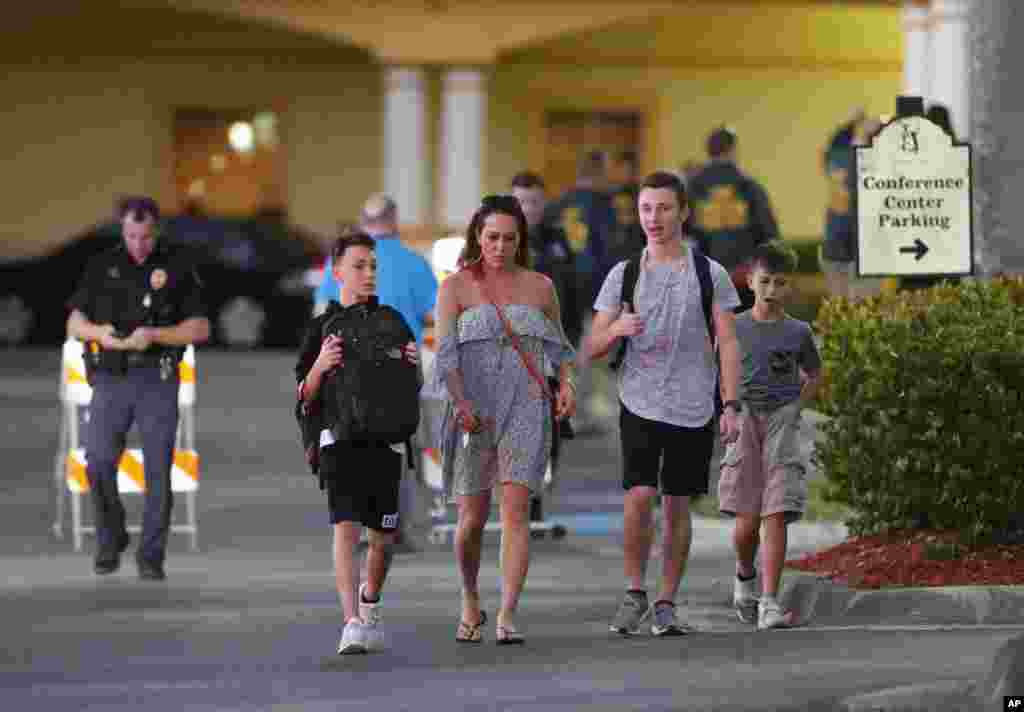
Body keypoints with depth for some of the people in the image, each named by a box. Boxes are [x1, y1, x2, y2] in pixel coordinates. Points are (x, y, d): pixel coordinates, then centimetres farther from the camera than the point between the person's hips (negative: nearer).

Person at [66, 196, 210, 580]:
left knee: (158, 469, -4)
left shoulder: (176, 267, 2)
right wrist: (98, 332, -15)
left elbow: (200, 328, -2)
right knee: (99, 464, -8)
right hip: (111, 379, 1)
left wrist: (154, 335, -17)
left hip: (157, 379, -1)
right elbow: (74, 322, 8)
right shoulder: (102, 266, 7)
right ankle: (110, 541, 14)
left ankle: (151, 556, 4)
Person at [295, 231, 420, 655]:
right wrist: (320, 367, -17)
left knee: (383, 538, 9)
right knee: (346, 528, -17)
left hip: (386, 441, 3)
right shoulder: (322, 329, 4)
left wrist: (412, 364, -4)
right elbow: (304, 398, 2)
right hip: (341, 440, -3)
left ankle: (370, 601, 38)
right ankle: (352, 624, -22)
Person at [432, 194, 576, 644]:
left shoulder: (539, 288, 10)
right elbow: (445, 354, -7)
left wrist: (566, 384, 3)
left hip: (526, 409, 1)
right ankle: (470, 603, 29)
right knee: (472, 519, 2)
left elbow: (558, 346, 23)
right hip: (473, 414, 0)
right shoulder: (456, 287, 3)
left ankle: (507, 617, -17)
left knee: (515, 511, -14)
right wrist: (461, 403, -22)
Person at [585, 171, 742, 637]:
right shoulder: (623, 275, 7)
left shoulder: (709, 275, 5)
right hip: (640, 402, 0)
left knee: (677, 505, 4)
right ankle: (634, 592, 1)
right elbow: (591, 350, 8)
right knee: (639, 497, -13)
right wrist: (616, 328, -15)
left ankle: (666, 603, 11)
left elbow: (727, 344, 3)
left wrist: (730, 405, -7)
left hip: (692, 407, 0)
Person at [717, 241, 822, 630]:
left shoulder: (798, 332, 7)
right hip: (744, 424, 0)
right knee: (747, 520, -4)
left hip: (782, 427, 0)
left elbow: (814, 375, 22)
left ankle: (769, 603, -12)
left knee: (776, 517, -10)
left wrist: (796, 407, 7)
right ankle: (745, 576, 27)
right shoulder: (734, 328, 5)